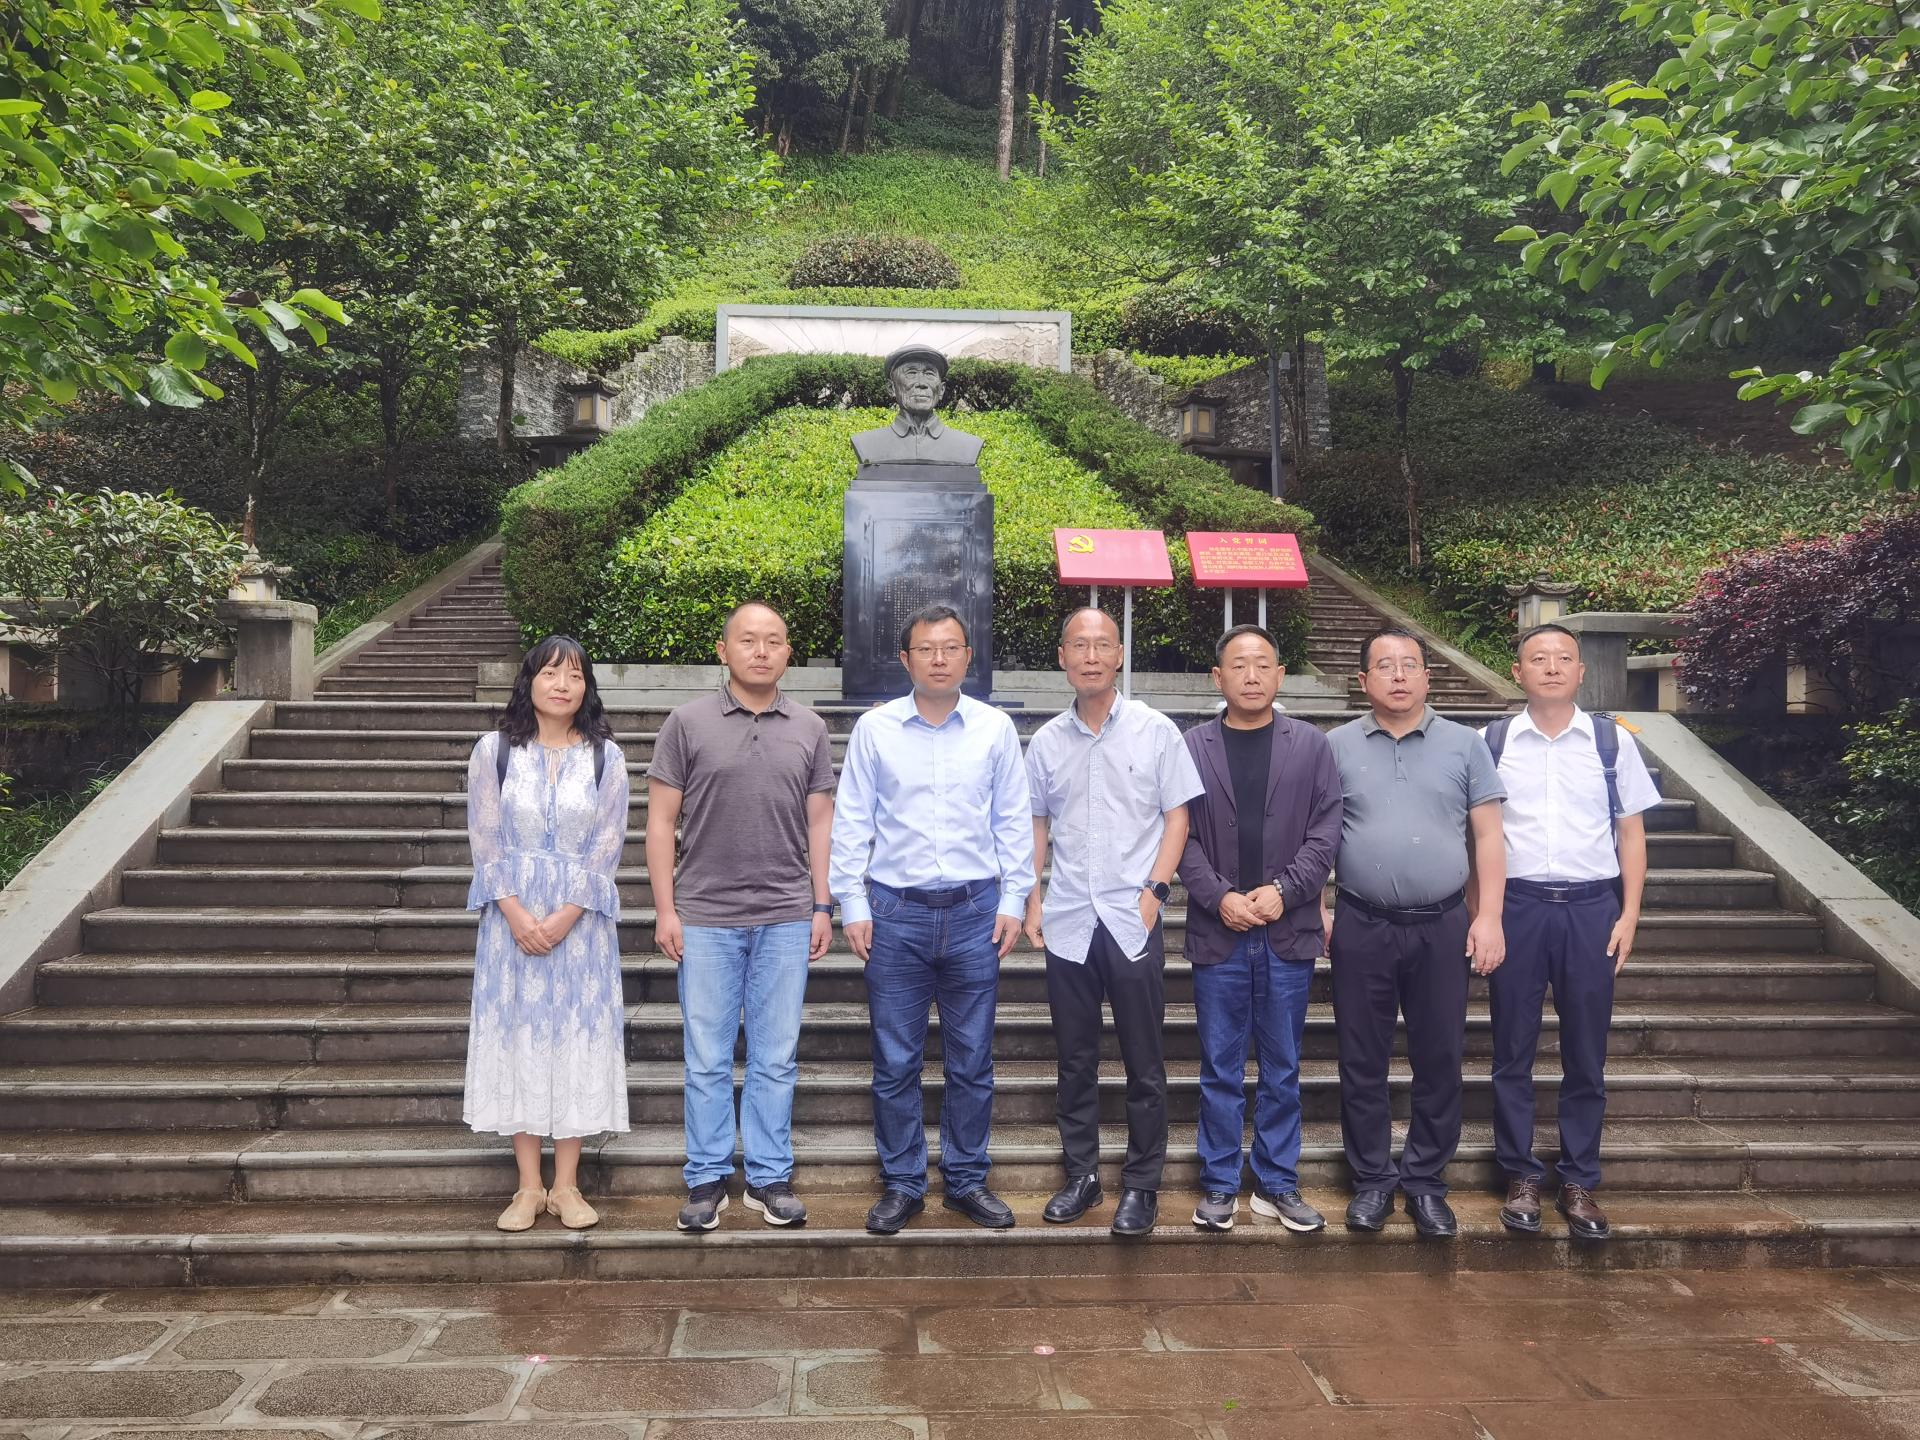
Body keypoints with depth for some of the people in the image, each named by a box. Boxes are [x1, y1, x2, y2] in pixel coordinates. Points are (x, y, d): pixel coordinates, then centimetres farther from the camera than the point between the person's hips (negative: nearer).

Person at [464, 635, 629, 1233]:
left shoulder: (605, 757, 2)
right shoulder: (494, 750, 3)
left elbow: (608, 845, -2)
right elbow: (484, 840, -1)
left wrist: (565, 916, -12)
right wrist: (516, 914, -12)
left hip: (582, 918, 0)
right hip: (512, 918, 0)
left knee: (579, 1037, 1)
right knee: (517, 1037, 3)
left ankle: (566, 1185, 11)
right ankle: (528, 1187, 12)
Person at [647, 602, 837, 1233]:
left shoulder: (810, 730, 6)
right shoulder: (688, 723, 0)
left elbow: (820, 823, 9)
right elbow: (661, 821, 1)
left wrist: (822, 907, 5)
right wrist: (665, 909, -4)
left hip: (786, 919, 2)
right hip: (705, 918, -1)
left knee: (776, 1060, 8)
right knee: (707, 1059, 6)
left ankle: (770, 1177, 20)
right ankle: (708, 1179, 19)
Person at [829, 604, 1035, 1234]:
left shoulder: (995, 728, 3)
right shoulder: (874, 728, 1)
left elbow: (1014, 821, 7)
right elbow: (851, 823, 3)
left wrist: (1013, 901, 1)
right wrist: (852, 905, -2)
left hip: (975, 911, 1)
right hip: (896, 911, -1)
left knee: (972, 1062, 9)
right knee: (895, 1063, 6)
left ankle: (966, 1181, 24)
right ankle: (902, 1185, 21)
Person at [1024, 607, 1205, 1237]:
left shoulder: (1156, 731, 0)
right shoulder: (1047, 741, 7)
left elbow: (1177, 818, 0)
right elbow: (1036, 825, 13)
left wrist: (1155, 889, -9)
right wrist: (1031, 897, 4)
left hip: (1132, 919, -2)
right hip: (1067, 922, 3)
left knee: (1144, 1064, 4)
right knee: (1075, 1060, 11)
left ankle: (1141, 1183, 17)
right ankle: (1082, 1175, 23)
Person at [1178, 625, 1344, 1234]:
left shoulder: (1311, 745, 5)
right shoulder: (1194, 747, 3)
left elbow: (1325, 831, 0)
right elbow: (1181, 835, 0)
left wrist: (1283, 890, -11)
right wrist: (1220, 897, -12)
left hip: (1288, 930, 1)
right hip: (1217, 931, -1)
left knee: (1283, 1067, 10)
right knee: (1220, 1067, 7)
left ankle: (1278, 1184, 22)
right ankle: (1220, 1185, 18)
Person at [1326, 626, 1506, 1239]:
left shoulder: (1465, 745, 4)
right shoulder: (1337, 747, 4)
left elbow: (1487, 837, 3)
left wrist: (1488, 917, -4)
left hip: (1442, 928, 0)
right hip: (1361, 928, 0)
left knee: (1439, 1061, 8)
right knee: (1362, 1061, 7)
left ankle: (1426, 1181, 22)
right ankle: (1372, 1179, 21)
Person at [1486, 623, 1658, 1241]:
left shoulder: (1613, 741, 4)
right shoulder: (1492, 742, 3)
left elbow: (1631, 831, 7)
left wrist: (1629, 914, 0)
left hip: (1591, 908, 1)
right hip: (1516, 905, 0)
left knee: (1586, 1053, 8)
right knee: (1513, 1050, 8)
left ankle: (1579, 1184, 20)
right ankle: (1520, 1177, 21)